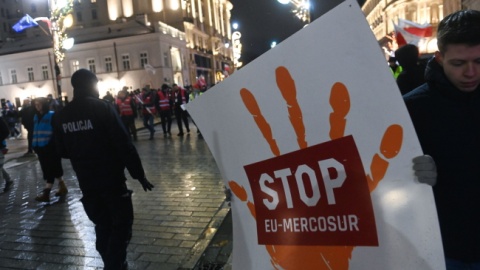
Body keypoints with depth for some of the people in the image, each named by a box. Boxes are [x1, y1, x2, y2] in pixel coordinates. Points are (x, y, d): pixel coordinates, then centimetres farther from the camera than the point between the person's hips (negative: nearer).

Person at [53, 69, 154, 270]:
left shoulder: (61, 116, 2)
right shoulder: (102, 108, -13)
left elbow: (62, 152, 12)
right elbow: (125, 145, -18)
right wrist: (139, 174, -10)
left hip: (86, 183, 6)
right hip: (111, 179, -6)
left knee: (102, 226, 19)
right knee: (121, 225, 7)